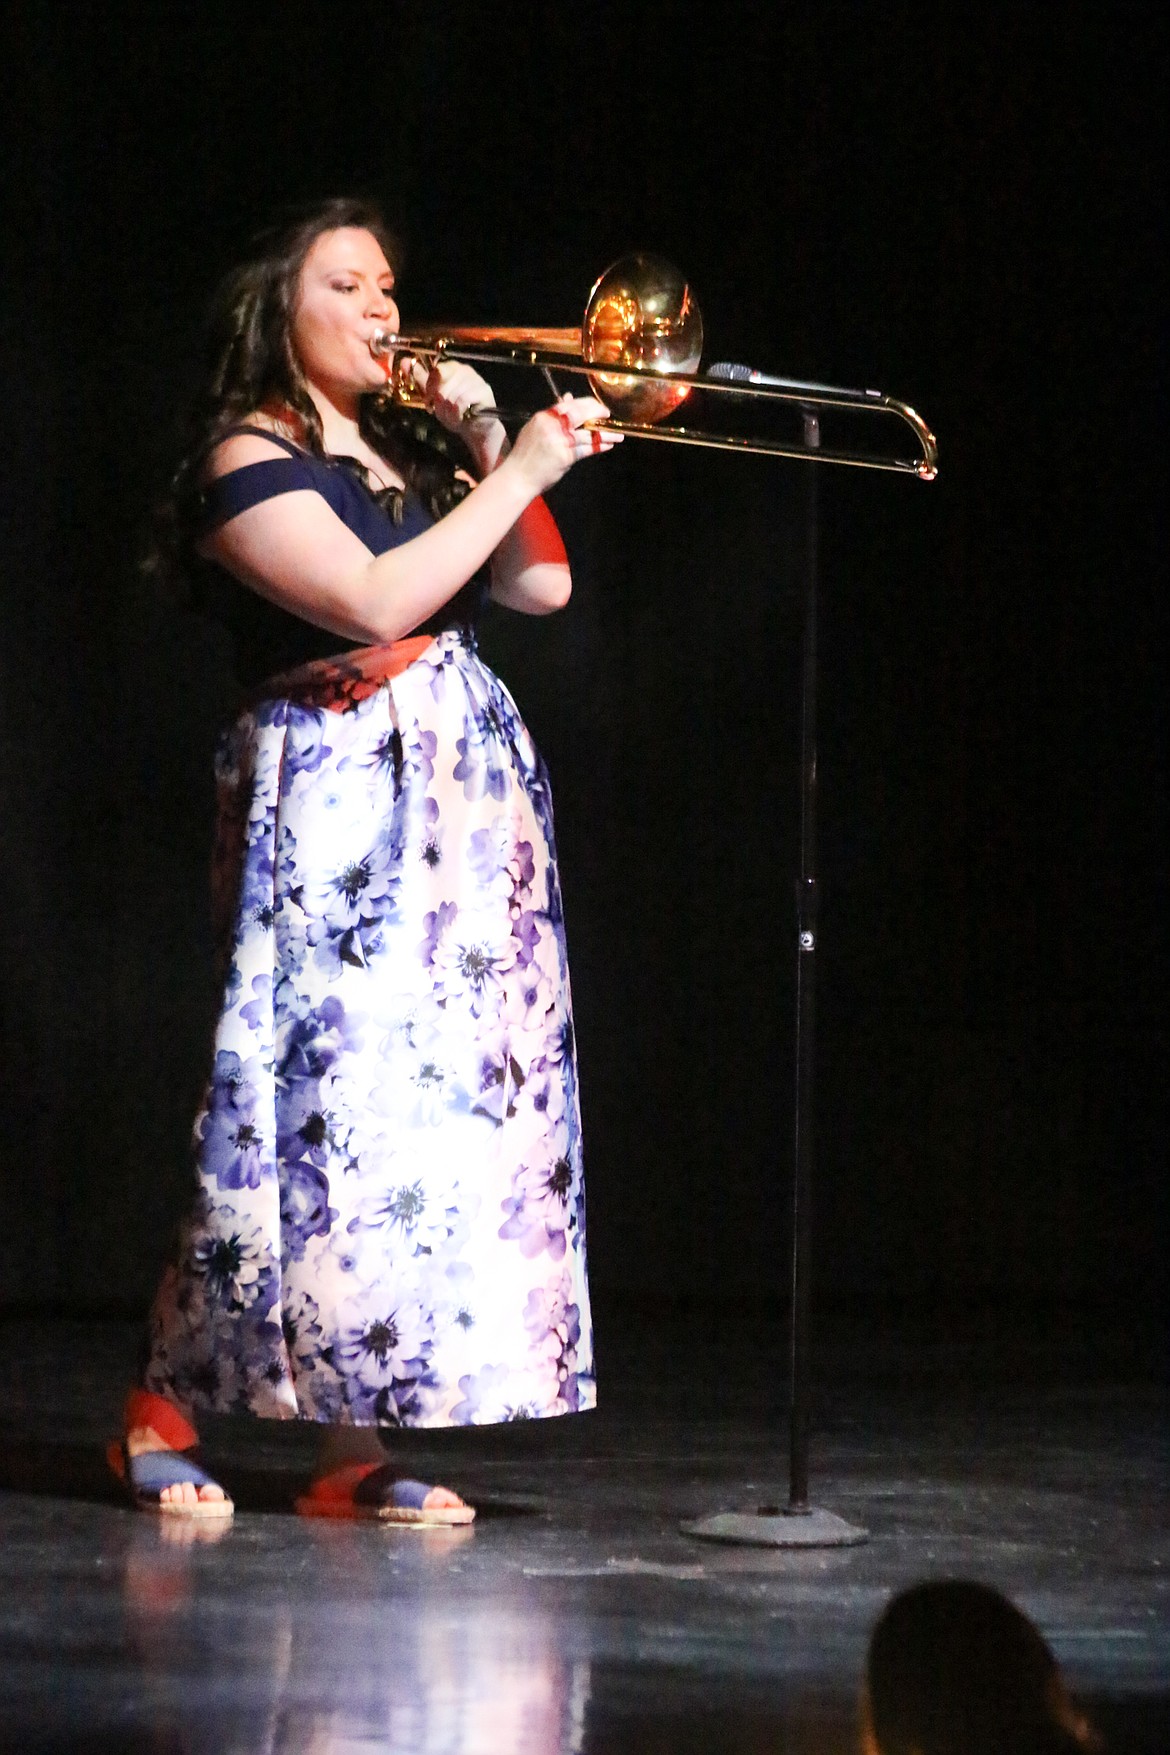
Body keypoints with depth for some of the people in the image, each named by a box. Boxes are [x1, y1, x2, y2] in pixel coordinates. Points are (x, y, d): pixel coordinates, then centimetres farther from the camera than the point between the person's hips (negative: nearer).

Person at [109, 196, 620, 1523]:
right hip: (336, 808, -8)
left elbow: (540, 587, 15)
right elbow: (376, 601, -20)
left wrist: (483, 446, 6)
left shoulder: (405, 455, 19)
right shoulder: (249, 463, -6)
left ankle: (353, 1446, 4)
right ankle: (161, 1413, 1)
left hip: (468, 808, 8)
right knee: (333, 1095, -12)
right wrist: (518, 476, -15)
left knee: (433, 1108, 2)